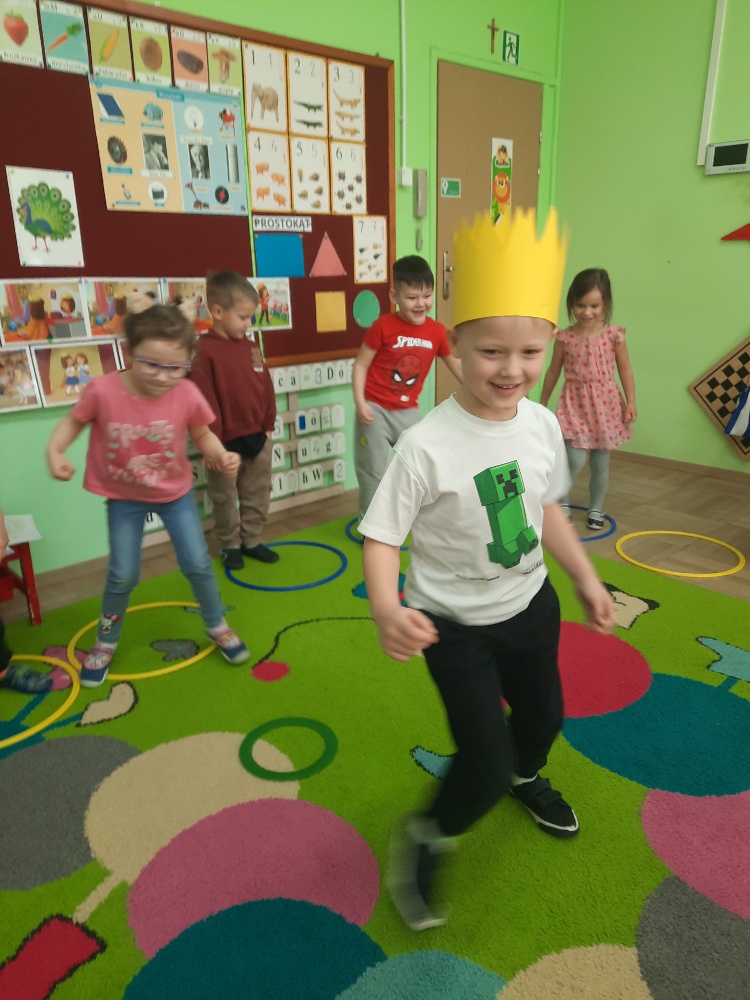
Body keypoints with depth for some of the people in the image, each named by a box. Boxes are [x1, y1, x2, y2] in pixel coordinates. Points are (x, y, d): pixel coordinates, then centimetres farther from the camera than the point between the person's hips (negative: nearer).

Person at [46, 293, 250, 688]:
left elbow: (202, 435, -7)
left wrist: (221, 455, -26)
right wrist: (54, 451, -23)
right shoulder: (102, 390, -25)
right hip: (124, 497, 0)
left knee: (197, 564, 4)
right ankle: (106, 641, 32)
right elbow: (74, 420, -7)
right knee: (123, 575, 4)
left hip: (175, 492, 1)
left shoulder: (187, 395, -23)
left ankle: (216, 625, 31)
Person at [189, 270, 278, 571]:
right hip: (227, 443, -6)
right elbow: (205, 402, -18)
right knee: (225, 500, 11)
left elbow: (266, 387, 10)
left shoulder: (251, 346, 4)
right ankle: (230, 545, 28)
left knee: (257, 496, 17)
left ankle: (251, 540, 33)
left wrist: (268, 426, 9)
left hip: (257, 438, 6)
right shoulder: (205, 350, -16)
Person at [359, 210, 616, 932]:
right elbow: (381, 536, -23)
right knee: (485, 763, -5)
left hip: (531, 604, 6)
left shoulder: (542, 425, -9)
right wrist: (386, 608, -41)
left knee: (543, 715, 27)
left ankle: (526, 777, 64)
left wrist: (586, 579, 13)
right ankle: (423, 839, 29)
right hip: (456, 624, -6)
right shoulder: (426, 446, -27)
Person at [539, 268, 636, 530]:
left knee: (600, 464, 10)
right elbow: (553, 372, 5)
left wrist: (630, 401, -4)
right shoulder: (565, 338, -4)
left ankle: (596, 508, 28)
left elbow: (625, 370, 2)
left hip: (605, 404, 1)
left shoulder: (614, 335, -5)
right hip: (575, 403, -1)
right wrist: (542, 404, 11)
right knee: (575, 460, -13)